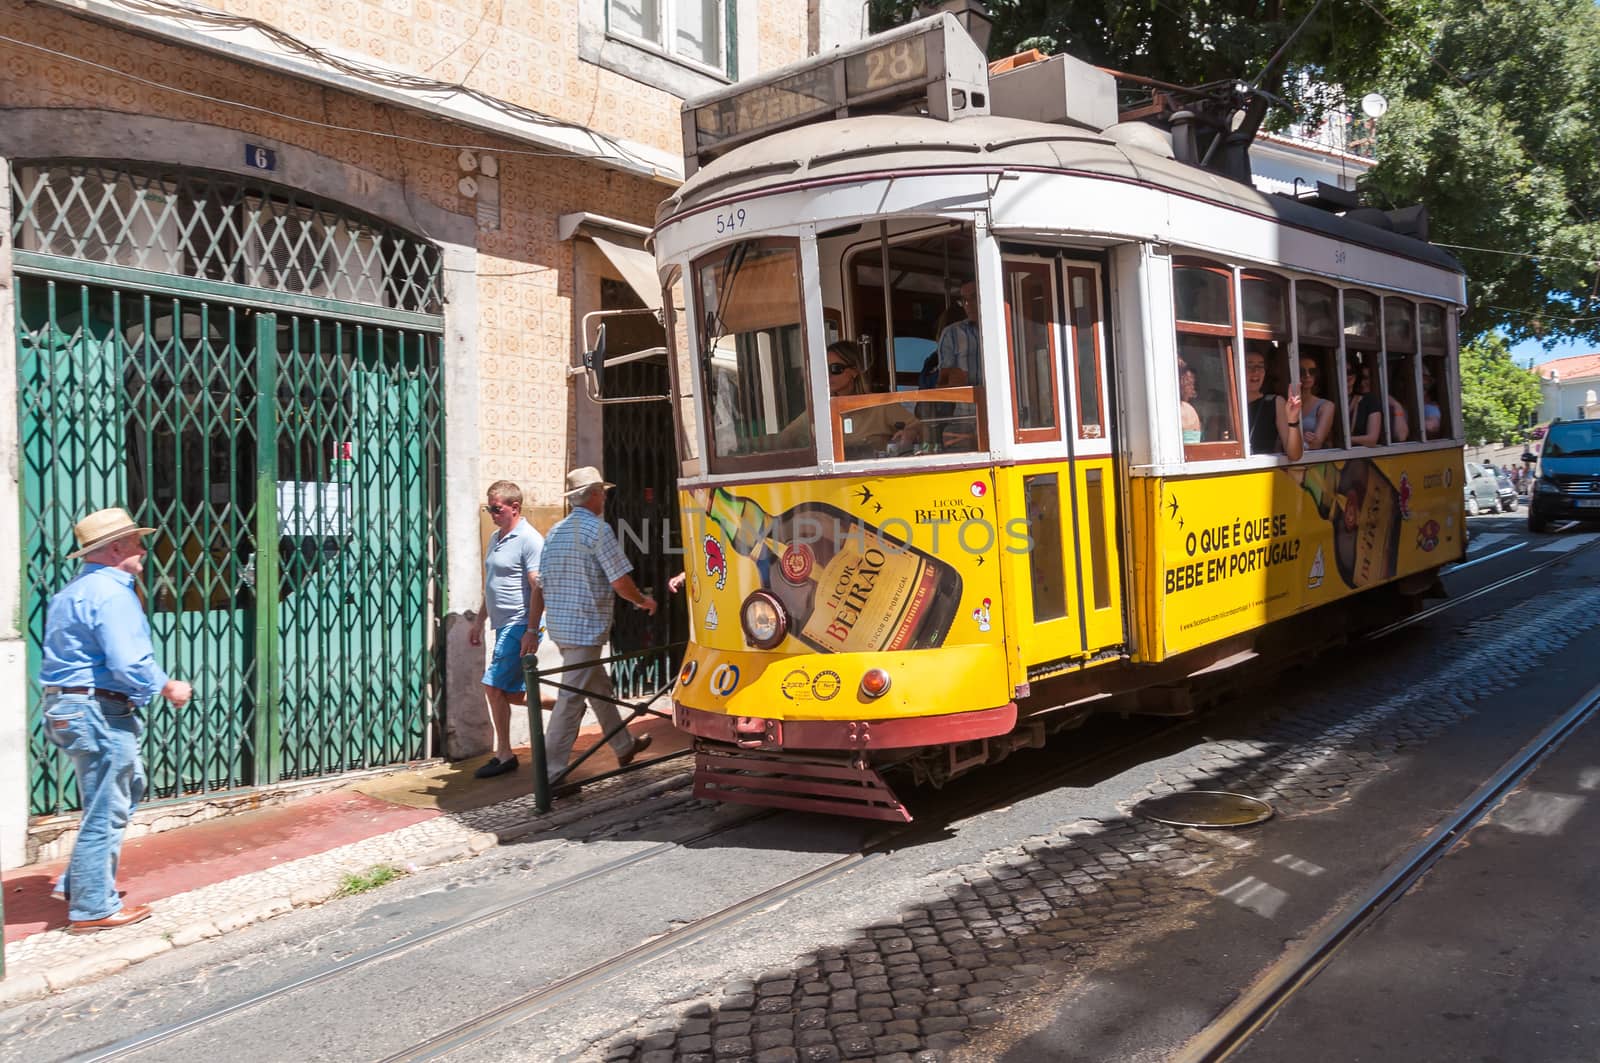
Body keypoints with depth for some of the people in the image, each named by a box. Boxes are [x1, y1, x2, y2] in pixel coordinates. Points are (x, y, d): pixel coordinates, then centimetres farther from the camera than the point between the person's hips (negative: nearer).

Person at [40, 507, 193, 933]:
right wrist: (168, 687, -9)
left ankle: (78, 883, 28)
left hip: (65, 705, 11)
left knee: (129, 785, 22)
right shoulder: (111, 593, -17)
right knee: (105, 811, 0)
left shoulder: (72, 591, 16)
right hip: (100, 711, -11)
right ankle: (94, 908, 10)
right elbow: (130, 663, -24)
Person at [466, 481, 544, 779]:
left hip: (519, 627, -9)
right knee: (513, 693, 11)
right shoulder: (496, 538, 15)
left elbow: (539, 588, -19)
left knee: (494, 686, -8)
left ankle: (504, 755, 2)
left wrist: (532, 631, -24)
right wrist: (479, 621, 23)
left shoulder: (529, 540, -14)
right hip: (504, 626, 9)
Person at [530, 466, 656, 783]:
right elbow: (620, 582, -15)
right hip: (585, 628, -9)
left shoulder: (555, 532, 13)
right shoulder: (598, 529, -11)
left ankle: (624, 747, 37)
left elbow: (540, 586, 14)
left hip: (558, 626, 9)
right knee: (571, 699, -6)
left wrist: (532, 629, 16)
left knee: (599, 688, 22)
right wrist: (644, 601, 4)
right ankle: (551, 774, -5)